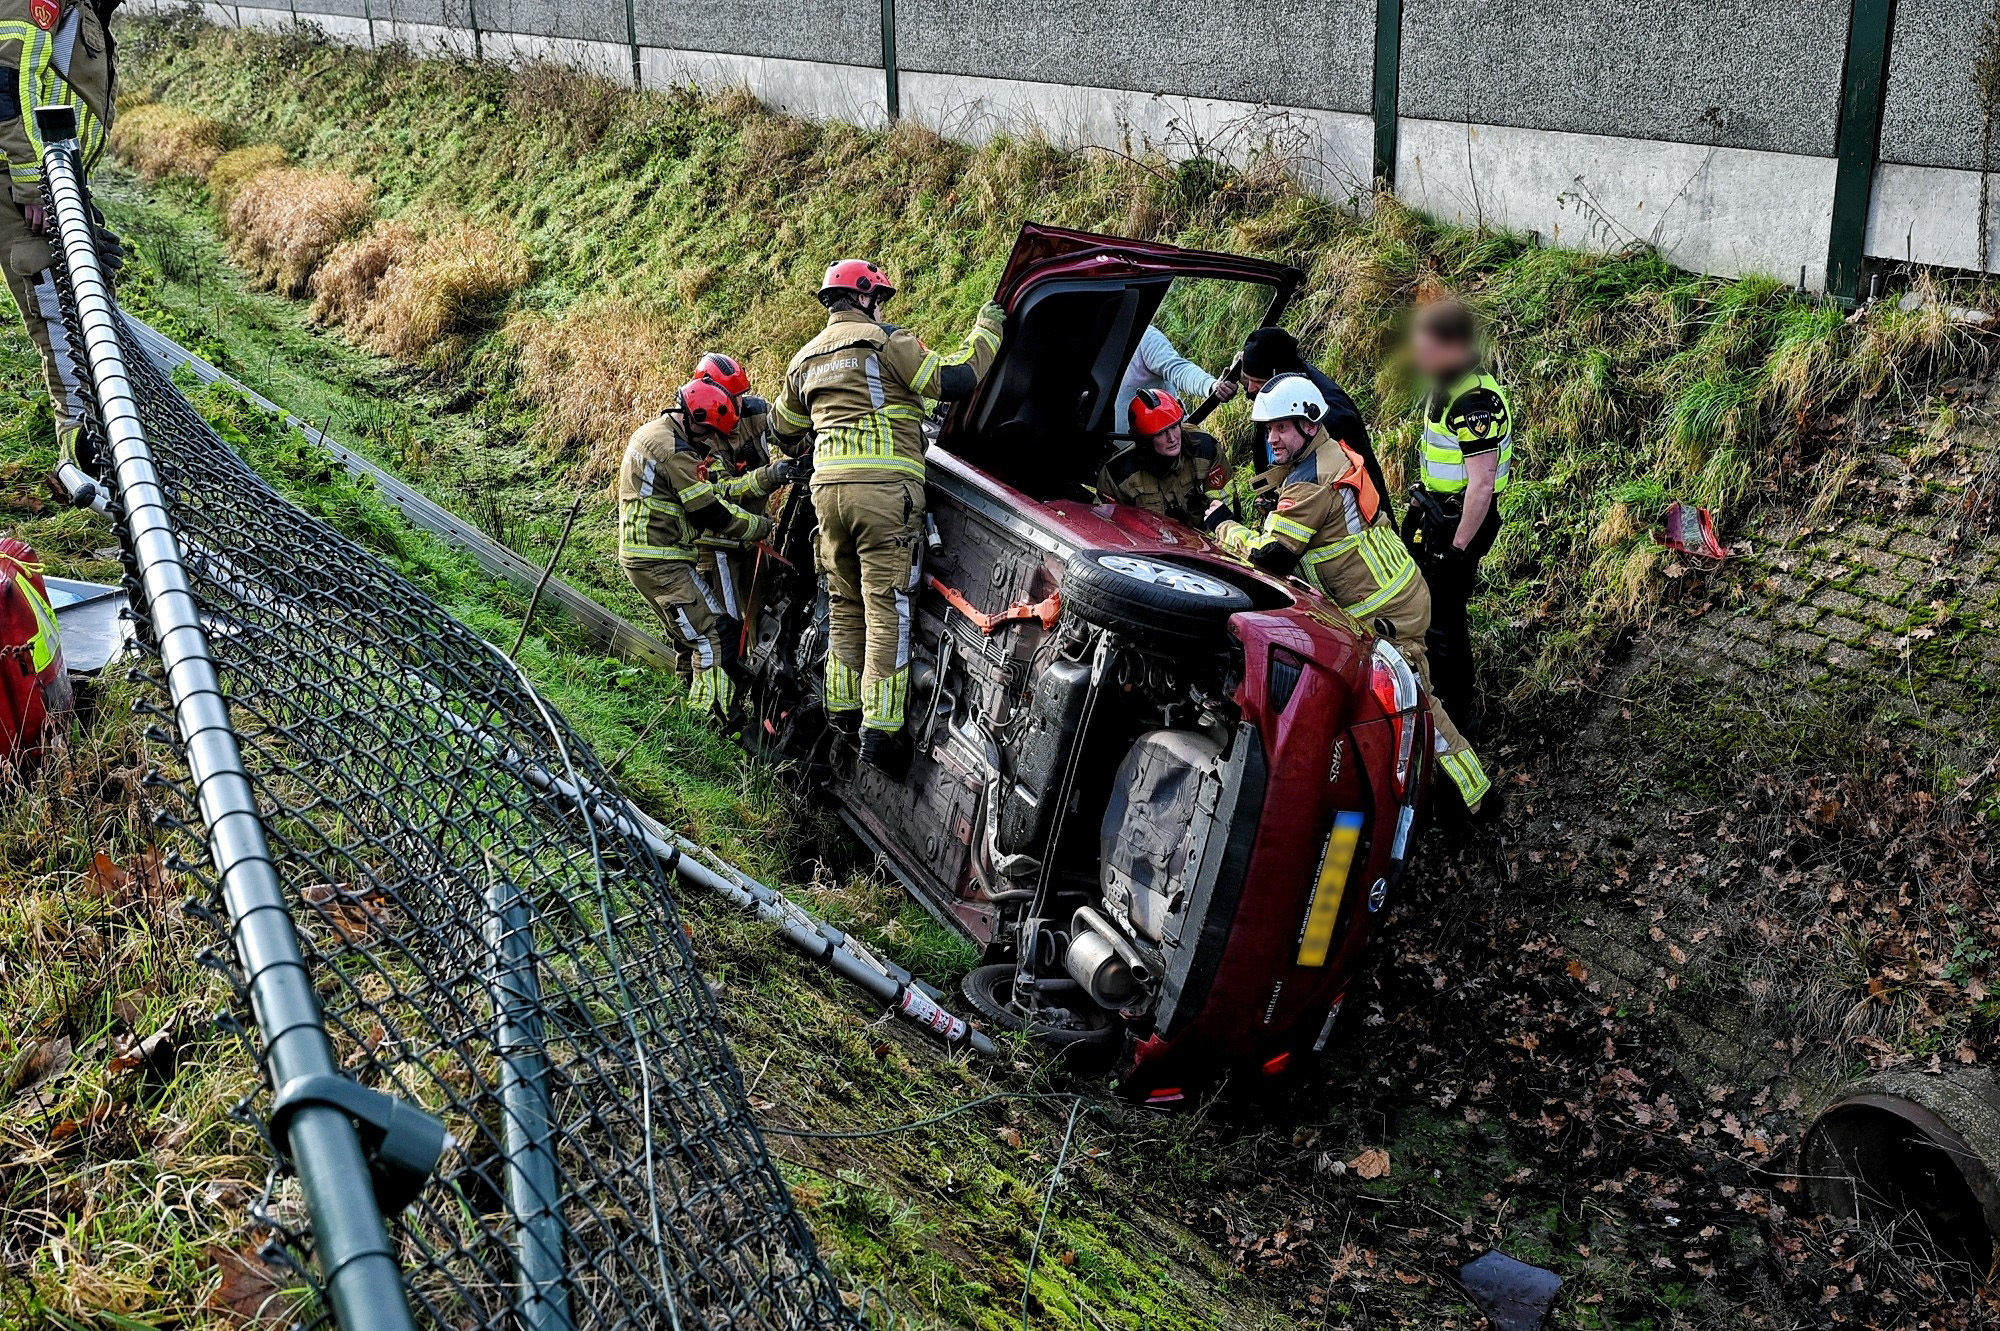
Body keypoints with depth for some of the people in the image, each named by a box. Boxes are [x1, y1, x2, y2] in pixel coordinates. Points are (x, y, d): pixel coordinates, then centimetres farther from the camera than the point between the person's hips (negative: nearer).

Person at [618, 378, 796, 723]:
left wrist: (768, 477, 5)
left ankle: (698, 704, 28)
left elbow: (712, 491, 13)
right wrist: (763, 525, -5)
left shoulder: (651, 433, 15)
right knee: (715, 636, -11)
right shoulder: (674, 449, -18)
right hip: (661, 561, -11)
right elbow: (710, 513, -17)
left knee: (690, 635, 19)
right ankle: (718, 718, -13)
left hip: (640, 557, 11)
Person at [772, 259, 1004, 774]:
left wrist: (798, 452, 55)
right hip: (884, 486, -7)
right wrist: (987, 330, 5)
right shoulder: (886, 341, -2)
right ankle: (879, 730, -9)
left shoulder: (805, 359, 20)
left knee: (845, 606, 17)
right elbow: (952, 379, -10)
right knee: (887, 610, -6)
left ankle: (843, 710, 22)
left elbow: (782, 426, 33)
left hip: (828, 488, 7)